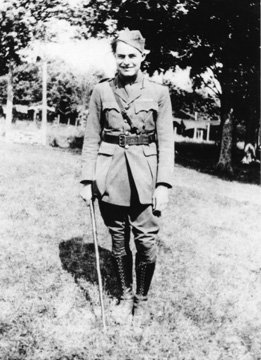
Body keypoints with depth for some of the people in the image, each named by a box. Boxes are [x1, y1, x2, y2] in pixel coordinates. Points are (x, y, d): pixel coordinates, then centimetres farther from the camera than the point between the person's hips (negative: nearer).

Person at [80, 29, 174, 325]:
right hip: (110, 176, 1)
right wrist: (87, 180, 1)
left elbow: (165, 142, 1)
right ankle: (125, 296, 30)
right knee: (118, 241, 9)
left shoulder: (159, 93, 2)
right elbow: (91, 139, 6)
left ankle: (142, 297, 22)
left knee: (146, 241, -3)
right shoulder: (101, 91, 5)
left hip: (145, 177, -1)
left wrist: (163, 184, -6)